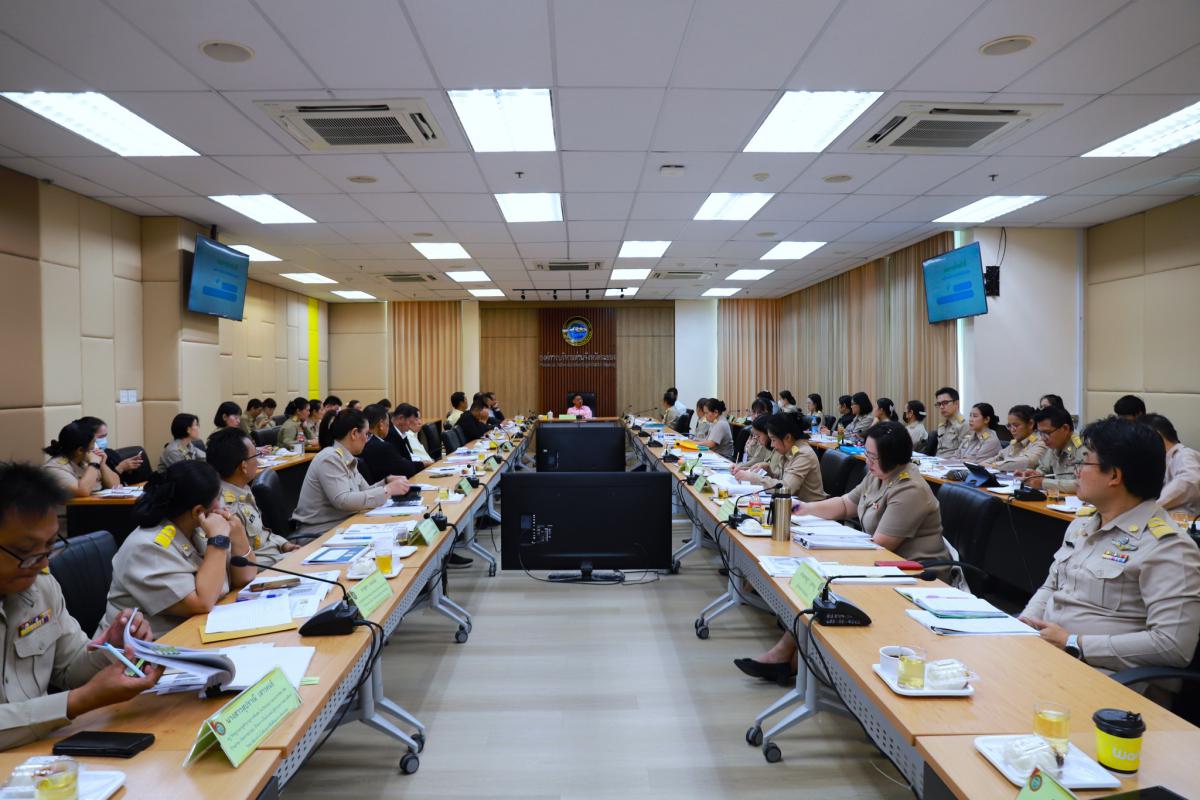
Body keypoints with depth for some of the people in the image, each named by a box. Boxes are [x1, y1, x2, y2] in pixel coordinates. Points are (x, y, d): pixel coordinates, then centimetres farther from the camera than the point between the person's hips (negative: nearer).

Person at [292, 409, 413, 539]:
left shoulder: (348, 459, 9)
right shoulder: (330, 459, -17)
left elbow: (364, 492, 15)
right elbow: (342, 501, -27)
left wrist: (386, 481, -2)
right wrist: (387, 490, -25)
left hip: (342, 524, 8)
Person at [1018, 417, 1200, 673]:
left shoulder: (1165, 547, -12)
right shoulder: (1082, 522, 13)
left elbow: (1174, 644, -20)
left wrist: (1073, 644, -19)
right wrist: (1022, 624, 2)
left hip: (1098, 671, -7)